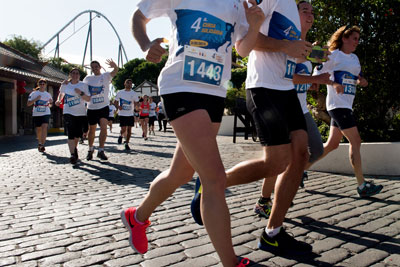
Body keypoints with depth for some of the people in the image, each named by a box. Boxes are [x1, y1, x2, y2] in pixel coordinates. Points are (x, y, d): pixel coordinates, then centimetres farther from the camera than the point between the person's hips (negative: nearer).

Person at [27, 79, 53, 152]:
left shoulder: (48, 94, 10)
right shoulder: (34, 93, 4)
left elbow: (50, 105, 21)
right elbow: (28, 104, 0)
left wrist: (50, 103, -3)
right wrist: (35, 99, -13)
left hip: (46, 114, 0)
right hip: (36, 114, 0)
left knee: (44, 127, -19)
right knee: (38, 129, 9)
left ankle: (42, 145, -23)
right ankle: (39, 143, 33)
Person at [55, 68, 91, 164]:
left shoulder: (83, 85, 0)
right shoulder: (65, 85, 6)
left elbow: (88, 99, -5)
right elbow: (61, 93, 27)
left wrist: (81, 93, -21)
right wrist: (58, 100, 9)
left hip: (81, 113, 0)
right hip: (68, 113, 0)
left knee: (77, 134, 9)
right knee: (70, 134, -14)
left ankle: (75, 148, 38)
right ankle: (72, 155, -17)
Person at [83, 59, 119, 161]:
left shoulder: (106, 76, -1)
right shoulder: (88, 78, 8)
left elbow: (115, 71, -20)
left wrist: (114, 66, -44)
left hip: (103, 107, -3)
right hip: (91, 108, 3)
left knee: (104, 127, -18)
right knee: (92, 130, 12)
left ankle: (101, 151, -7)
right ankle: (90, 149, 31)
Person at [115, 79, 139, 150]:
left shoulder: (134, 93, 4)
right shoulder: (120, 93, 2)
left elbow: (136, 103, 9)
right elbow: (115, 102, 9)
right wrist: (118, 106, -11)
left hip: (130, 114, 1)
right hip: (122, 114, -1)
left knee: (129, 129, 1)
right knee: (123, 129, -5)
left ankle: (127, 144, 13)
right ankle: (121, 136, 30)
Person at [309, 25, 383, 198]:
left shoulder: (355, 58, 22)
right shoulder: (334, 55, -3)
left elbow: (358, 78, 26)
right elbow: (317, 73, -9)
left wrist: (361, 82, 3)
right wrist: (333, 84, -21)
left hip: (346, 105, 9)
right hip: (337, 104, -9)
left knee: (332, 144, 8)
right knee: (355, 142, -10)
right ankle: (362, 186, -4)